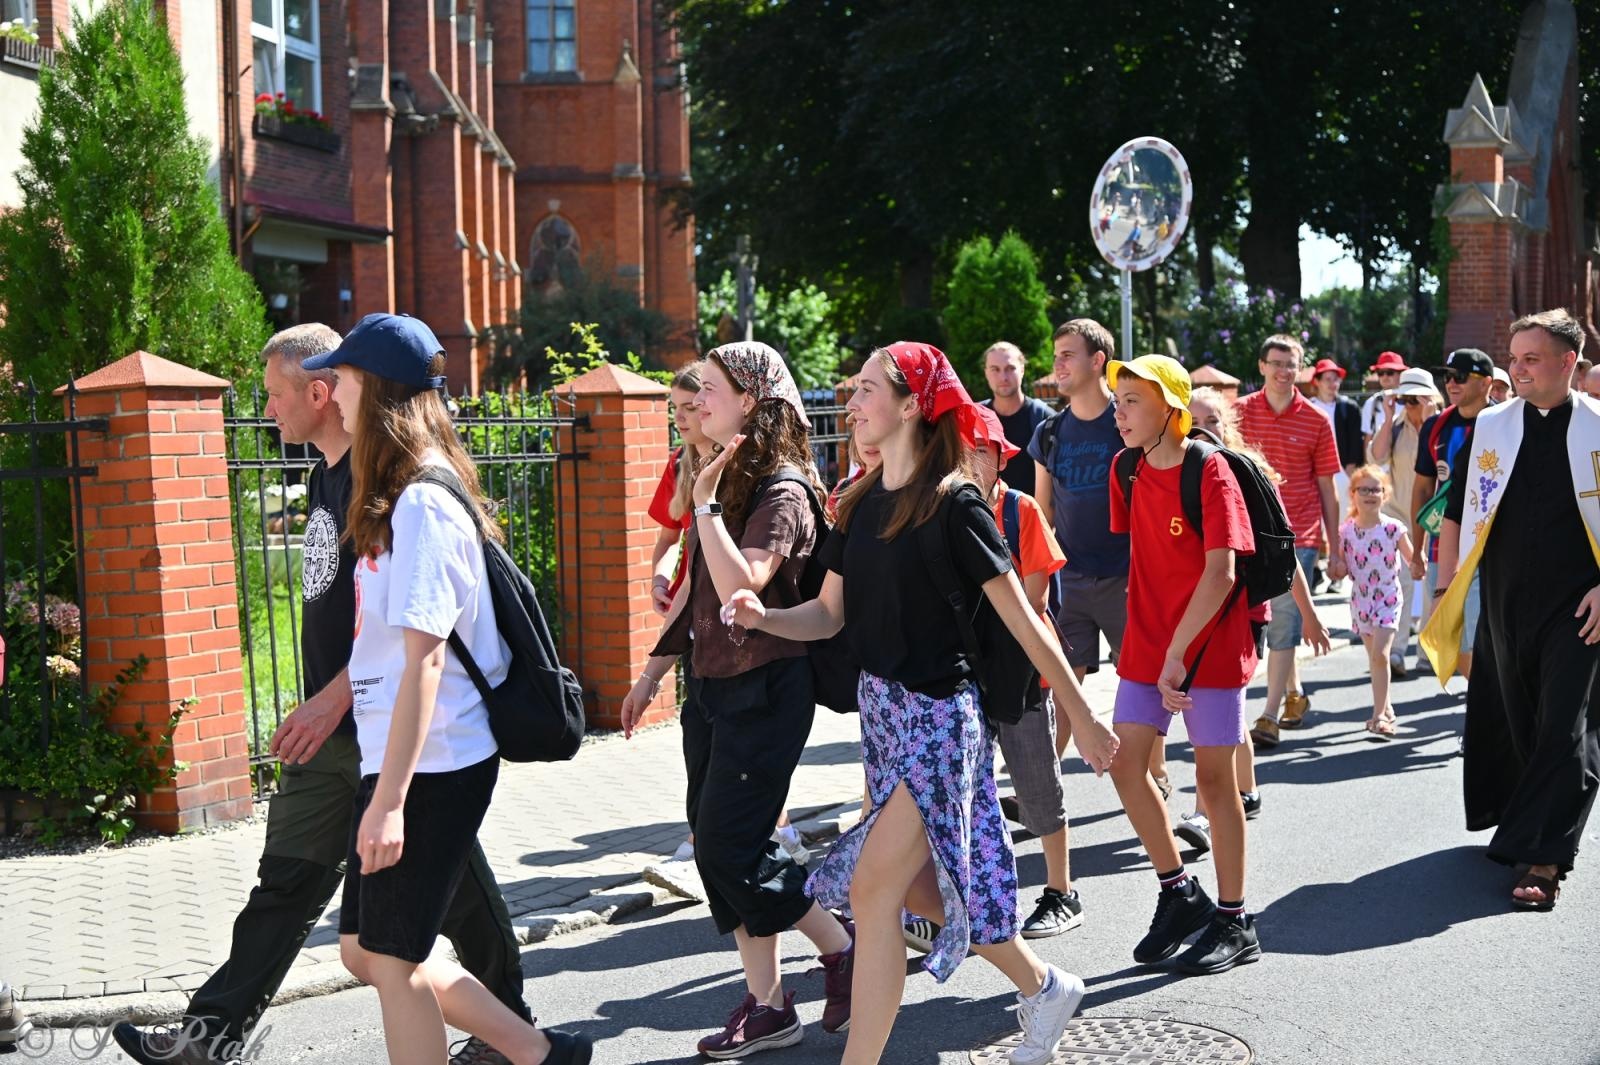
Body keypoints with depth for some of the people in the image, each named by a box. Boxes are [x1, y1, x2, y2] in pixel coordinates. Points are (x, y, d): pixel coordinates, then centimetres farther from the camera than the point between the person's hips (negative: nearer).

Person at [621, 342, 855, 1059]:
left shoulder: (783, 492, -14)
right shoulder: (722, 481, 12)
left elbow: (740, 584, -29)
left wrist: (706, 503, -22)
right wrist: (653, 673, 20)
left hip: (764, 690, -9)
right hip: (709, 685, 9)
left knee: (730, 848, -8)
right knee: (717, 847, 8)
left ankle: (842, 946, 13)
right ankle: (767, 1007, 18)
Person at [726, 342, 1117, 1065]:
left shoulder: (953, 505, -14)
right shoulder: (861, 504, 8)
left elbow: (1024, 623, -11)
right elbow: (830, 614, 9)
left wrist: (1083, 720, -6)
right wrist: (763, 618, -11)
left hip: (941, 712, -8)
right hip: (881, 707, 8)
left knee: (873, 887, -10)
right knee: (919, 882, 13)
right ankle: (1043, 987, 34)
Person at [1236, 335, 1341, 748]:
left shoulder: (1316, 421, 1)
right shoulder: (1240, 412, 3)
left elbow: (1327, 490, 5)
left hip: (1298, 535, -2)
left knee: (1283, 623, -8)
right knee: (1263, 619, 12)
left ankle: (1269, 717, -7)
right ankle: (1294, 694, 32)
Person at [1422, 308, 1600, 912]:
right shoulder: (1490, 428, 4)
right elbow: (1456, 515, 9)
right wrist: (1447, 593, 6)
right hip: (1504, 607, 3)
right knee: (1510, 725, 12)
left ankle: (1542, 860, -3)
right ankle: (1527, 829, 32)